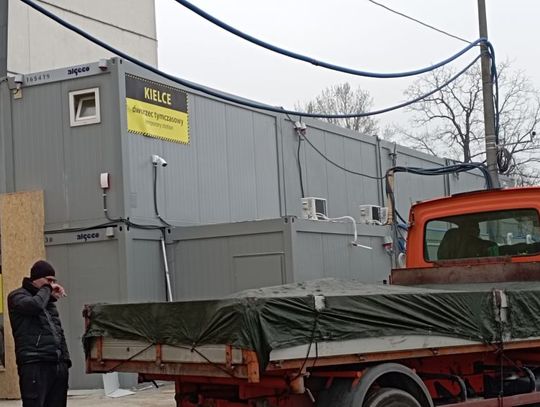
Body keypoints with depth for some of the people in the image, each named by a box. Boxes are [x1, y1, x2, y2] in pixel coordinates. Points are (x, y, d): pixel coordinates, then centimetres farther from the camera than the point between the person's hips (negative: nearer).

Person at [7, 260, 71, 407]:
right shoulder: (18, 296, 1)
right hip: (34, 364, -7)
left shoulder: (48, 300, 24)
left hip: (57, 364, 7)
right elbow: (35, 305, -22)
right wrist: (46, 289, -3)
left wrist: (65, 359, 16)